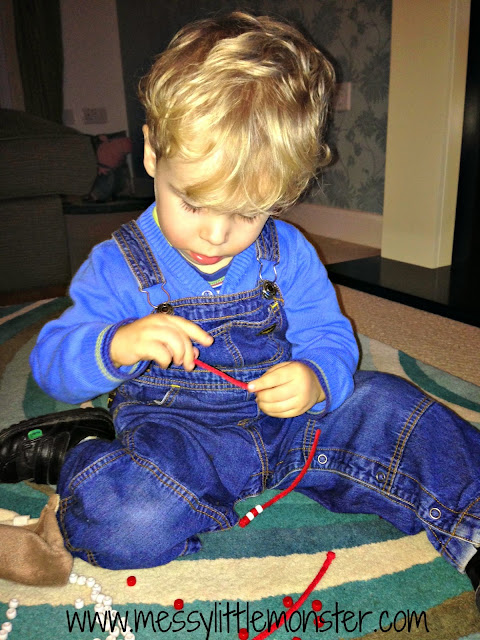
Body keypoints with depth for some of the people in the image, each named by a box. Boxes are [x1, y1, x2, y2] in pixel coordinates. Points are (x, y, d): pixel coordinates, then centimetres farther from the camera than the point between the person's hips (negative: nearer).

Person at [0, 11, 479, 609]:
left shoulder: (288, 253, -2)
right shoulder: (118, 266, -8)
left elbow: (330, 338, 1)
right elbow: (51, 360, -7)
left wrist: (318, 378, -25)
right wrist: (116, 345, -31)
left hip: (284, 418, 4)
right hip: (173, 427, -3)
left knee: (386, 405, -11)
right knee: (126, 520, -32)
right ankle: (85, 454, -1)